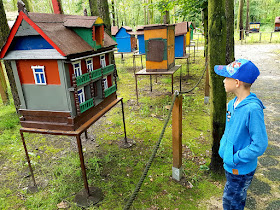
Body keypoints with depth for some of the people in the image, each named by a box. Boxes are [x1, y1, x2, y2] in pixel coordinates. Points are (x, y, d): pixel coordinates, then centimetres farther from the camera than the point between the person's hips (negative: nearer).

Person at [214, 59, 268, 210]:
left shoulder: (253, 109, -29)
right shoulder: (232, 104, -3)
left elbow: (259, 145, -26)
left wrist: (235, 159, -20)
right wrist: (222, 147, 5)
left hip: (241, 169, -7)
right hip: (230, 165, 7)